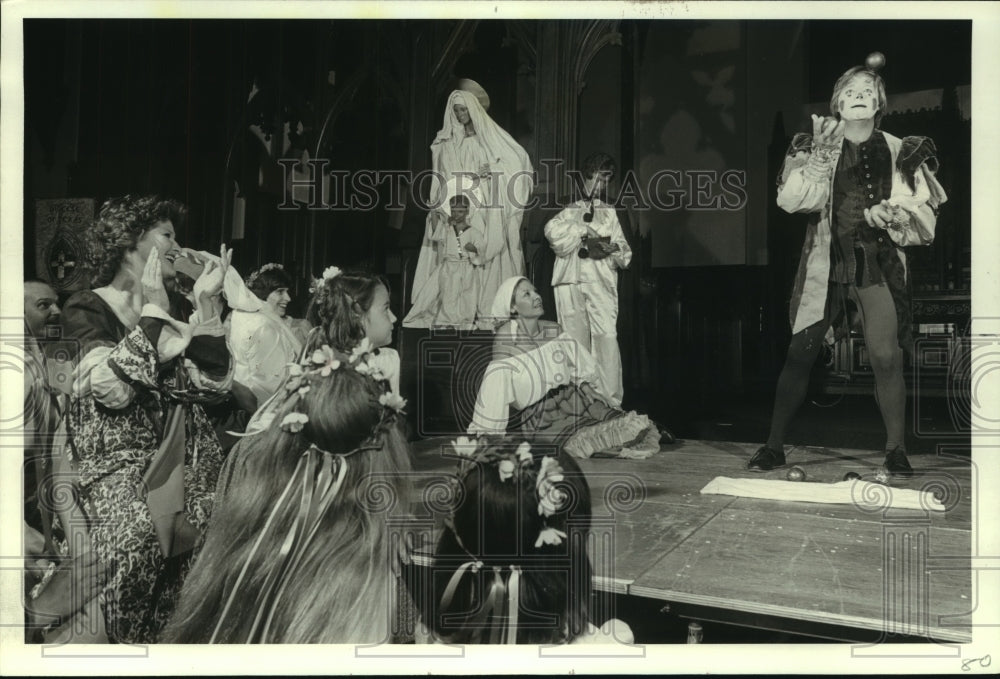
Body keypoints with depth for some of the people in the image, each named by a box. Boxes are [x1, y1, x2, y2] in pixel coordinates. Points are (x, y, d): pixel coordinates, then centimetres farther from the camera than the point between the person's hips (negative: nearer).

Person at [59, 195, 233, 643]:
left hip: (183, 452, 4)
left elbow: (210, 387, 0)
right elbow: (113, 389, -18)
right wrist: (152, 309, -15)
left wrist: (207, 303, -5)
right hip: (118, 458, -4)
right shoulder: (87, 309, 0)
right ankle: (132, 646, -1)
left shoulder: (177, 306, 12)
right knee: (138, 540, -28)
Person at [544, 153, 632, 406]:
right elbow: (552, 230, 0)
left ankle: (611, 401, -17)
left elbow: (625, 254, 16)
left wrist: (612, 249, -6)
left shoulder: (609, 212, 26)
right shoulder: (571, 211, 24)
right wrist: (586, 230, -2)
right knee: (575, 342, -5)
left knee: (607, 338, -15)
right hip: (570, 282, 0)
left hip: (601, 282, 0)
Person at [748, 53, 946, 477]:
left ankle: (896, 451, 5)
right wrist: (820, 155, -14)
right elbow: (793, 200, -8)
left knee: (886, 357, -9)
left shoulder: (902, 152, 7)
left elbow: (924, 215, 5)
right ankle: (774, 446, 7)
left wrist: (892, 214, -15)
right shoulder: (815, 148, 6)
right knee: (800, 354, -2)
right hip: (826, 262, 0)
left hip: (880, 263, 0)